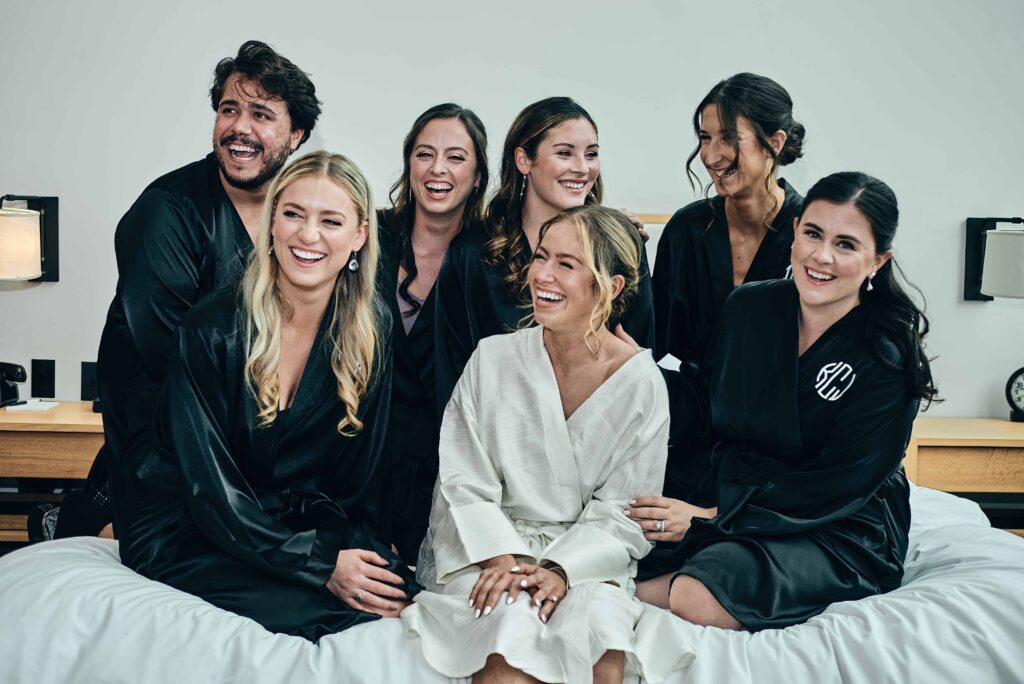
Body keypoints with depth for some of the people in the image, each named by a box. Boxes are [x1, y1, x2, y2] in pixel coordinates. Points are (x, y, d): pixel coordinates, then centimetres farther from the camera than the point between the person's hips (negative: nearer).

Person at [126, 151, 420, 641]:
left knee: (397, 587, -27)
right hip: (188, 536, -3)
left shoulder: (371, 332, -3)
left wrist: (351, 549, -16)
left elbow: (361, 475, 2)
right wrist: (321, 565, -24)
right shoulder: (211, 330, -14)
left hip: (298, 523, 3)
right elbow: (211, 488, -17)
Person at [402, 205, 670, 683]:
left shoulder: (642, 384, -4)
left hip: (584, 556, 1)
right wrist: (502, 556, -19)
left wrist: (561, 570, -18)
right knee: (515, 629, -31)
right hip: (486, 546, 0)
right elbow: (464, 484, -4)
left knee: (603, 634, -29)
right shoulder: (493, 358, -3)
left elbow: (620, 516, -2)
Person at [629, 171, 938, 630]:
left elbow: (837, 488, -16)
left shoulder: (889, 359, -14)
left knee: (699, 599, -31)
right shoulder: (749, 307, 0)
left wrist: (712, 518, -21)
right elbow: (725, 428, 5)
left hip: (844, 535, -4)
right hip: (739, 500, 5)